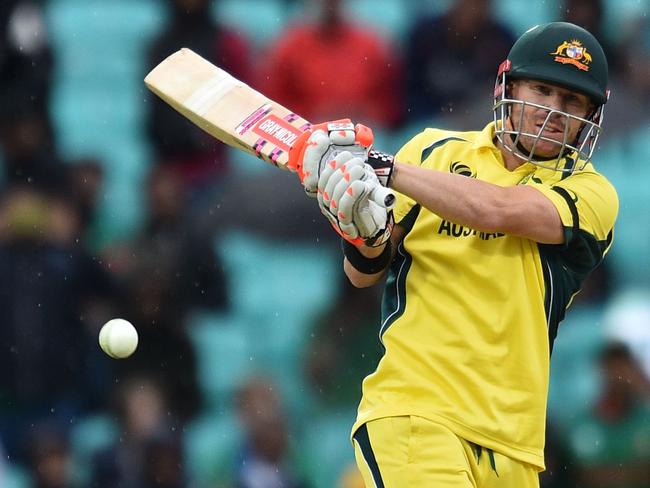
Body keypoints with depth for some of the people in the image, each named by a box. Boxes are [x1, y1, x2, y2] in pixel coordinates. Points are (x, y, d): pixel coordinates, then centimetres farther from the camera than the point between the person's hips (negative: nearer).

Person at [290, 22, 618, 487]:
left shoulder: (591, 194, 4)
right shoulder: (436, 151, 11)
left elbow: (497, 209, -16)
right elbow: (363, 274, 11)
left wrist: (384, 168, -19)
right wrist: (365, 234, -12)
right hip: (411, 408, -1)